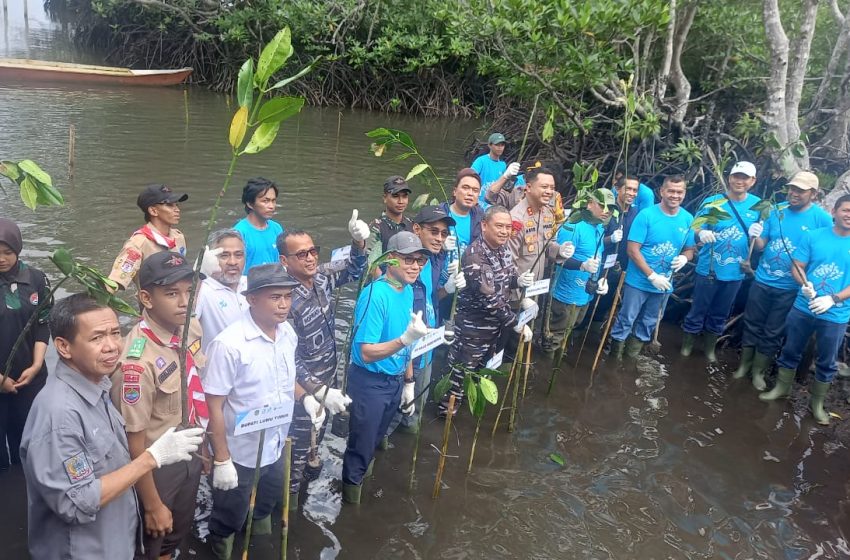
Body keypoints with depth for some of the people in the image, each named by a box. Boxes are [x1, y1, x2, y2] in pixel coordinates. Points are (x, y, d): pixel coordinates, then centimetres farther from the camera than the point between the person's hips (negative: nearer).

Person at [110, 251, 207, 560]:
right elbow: (134, 439, -24)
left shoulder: (191, 328, -10)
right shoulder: (139, 361, -33)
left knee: (178, 532, 28)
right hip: (156, 467, -6)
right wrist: (152, 506, -14)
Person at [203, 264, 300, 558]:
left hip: (276, 448, 6)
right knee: (230, 518, 18)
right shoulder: (229, 344, -27)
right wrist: (221, 460, -19)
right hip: (240, 454, -6)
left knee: (267, 504, 30)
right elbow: (214, 406, -21)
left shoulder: (288, 333, -6)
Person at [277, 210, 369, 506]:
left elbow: (354, 269, 8)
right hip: (304, 389, -6)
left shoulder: (322, 276, -8)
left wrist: (359, 241, -13)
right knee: (298, 448, 12)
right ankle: (290, 499, 32)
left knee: (317, 436, 27)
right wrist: (320, 391, -27)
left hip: (327, 379, 6)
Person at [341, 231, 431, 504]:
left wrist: (408, 382, 13)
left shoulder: (408, 291, 0)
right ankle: (350, 491, 32)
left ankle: (360, 478, 47)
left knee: (375, 441, 24)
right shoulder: (375, 294, -24)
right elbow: (366, 353, -27)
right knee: (361, 447, 9)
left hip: (395, 381, 8)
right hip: (370, 383, -7)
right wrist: (405, 338, -39)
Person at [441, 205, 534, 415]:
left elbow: (507, 276, 12)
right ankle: (447, 409, 25)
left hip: (496, 322, 8)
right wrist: (517, 323, -23)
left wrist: (519, 280, -13)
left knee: (484, 368, 25)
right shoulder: (475, 256, -28)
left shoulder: (503, 248, -1)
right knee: (461, 370, 6)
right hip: (473, 326, -8)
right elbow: (490, 298, -29)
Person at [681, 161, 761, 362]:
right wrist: (701, 234, -33)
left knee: (719, 315, 19)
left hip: (735, 273, 3)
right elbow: (695, 230, -9)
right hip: (708, 269, -2)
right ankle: (686, 346, 28)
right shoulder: (712, 202, -8)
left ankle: (709, 348, 37)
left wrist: (756, 235, -20)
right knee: (698, 312, 9)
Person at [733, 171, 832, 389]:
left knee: (773, 333, 10)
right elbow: (761, 245, 0)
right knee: (752, 325, 13)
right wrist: (755, 236, -23)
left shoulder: (822, 219, -12)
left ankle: (759, 371, 26)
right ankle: (745, 364, 31)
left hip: (790, 288, -2)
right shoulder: (776, 210, -4)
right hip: (762, 281, 2)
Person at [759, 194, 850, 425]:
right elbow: (797, 267, -2)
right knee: (791, 351, 14)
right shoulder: (813, 236, -3)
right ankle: (781, 388, 34)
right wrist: (805, 284, -22)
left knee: (826, 363, 12)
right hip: (803, 307, 1)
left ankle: (816, 403, 29)